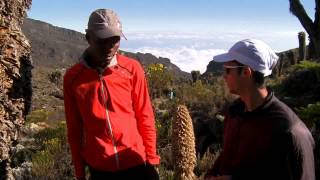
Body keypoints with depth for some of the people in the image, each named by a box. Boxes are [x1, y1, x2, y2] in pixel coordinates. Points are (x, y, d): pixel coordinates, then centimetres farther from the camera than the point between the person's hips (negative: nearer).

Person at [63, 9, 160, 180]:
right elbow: (74, 129, 2)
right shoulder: (72, 77, -4)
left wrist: (151, 159, 3)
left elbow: (145, 117, 1)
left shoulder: (132, 69, -6)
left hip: (136, 163, 0)